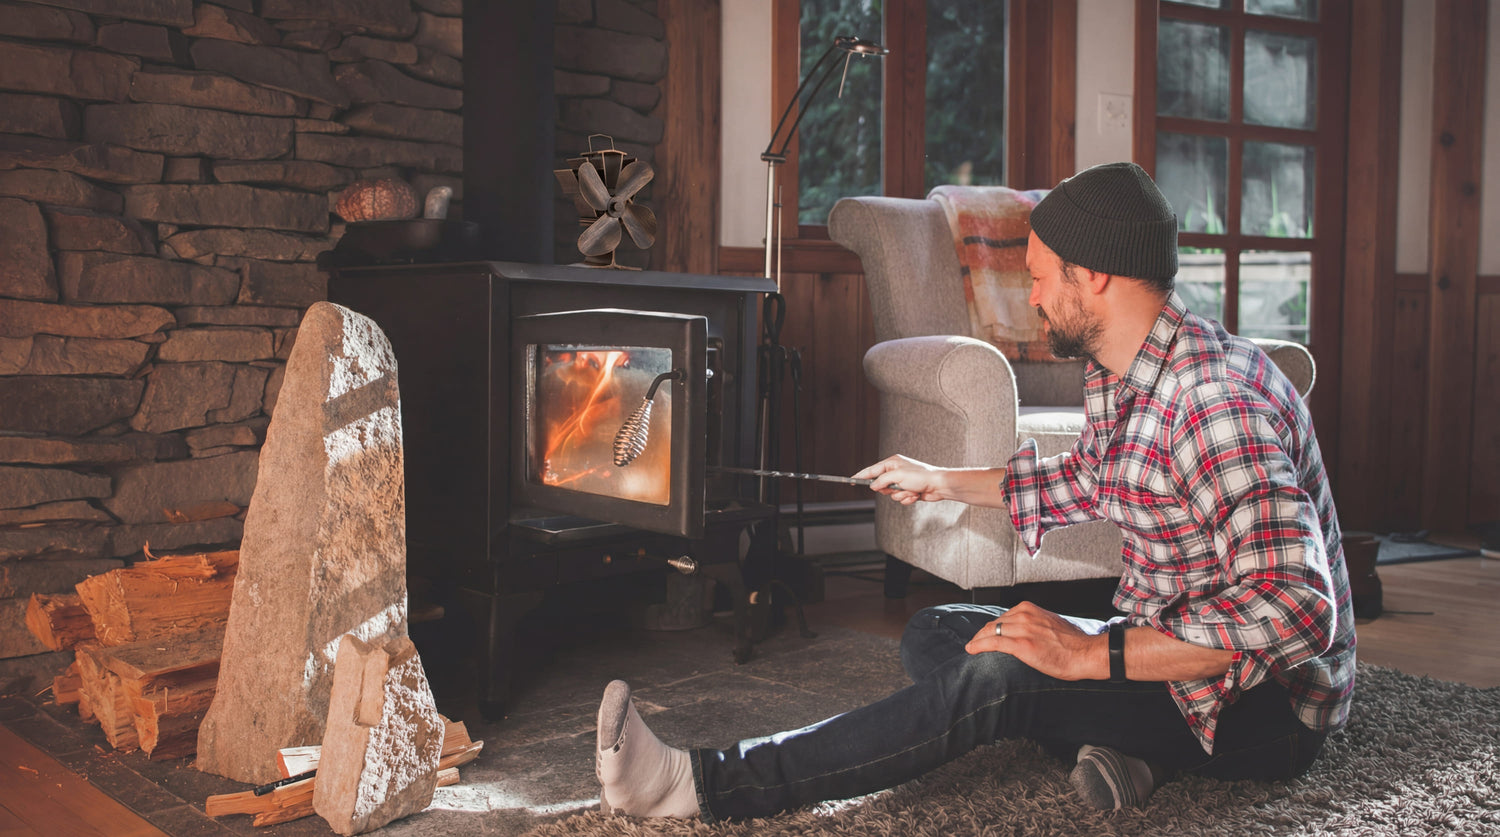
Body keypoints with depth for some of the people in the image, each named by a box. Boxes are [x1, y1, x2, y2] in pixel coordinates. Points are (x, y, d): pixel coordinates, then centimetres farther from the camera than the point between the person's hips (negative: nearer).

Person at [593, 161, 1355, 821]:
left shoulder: (1217, 401, -28)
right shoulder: (1113, 373, 4)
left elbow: (1295, 612, -37)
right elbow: (1085, 479, 25)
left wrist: (1091, 655, -36)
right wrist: (943, 482, 29)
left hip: (1268, 707, -10)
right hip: (1162, 642, 10)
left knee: (999, 675, -31)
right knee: (934, 635, 6)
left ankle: (703, 786, -29)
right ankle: (1118, 745, -13)